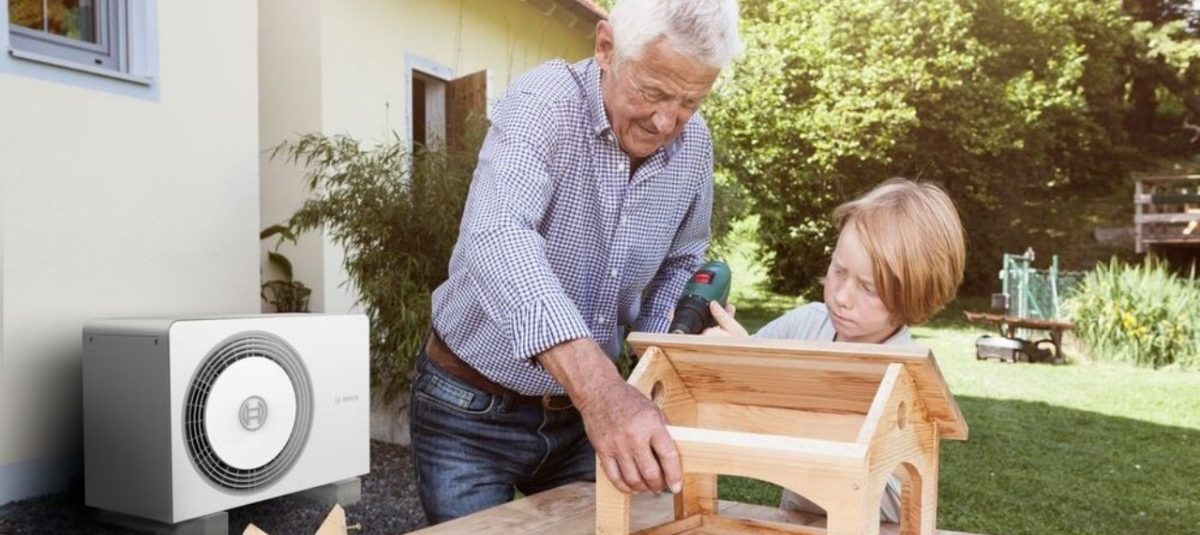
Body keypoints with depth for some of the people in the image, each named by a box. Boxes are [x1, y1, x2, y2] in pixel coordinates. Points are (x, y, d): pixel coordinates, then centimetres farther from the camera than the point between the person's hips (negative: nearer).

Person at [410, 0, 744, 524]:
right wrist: (597, 385, -54)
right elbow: (498, 238, -41)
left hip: (580, 412, 5)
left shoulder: (694, 145, -5)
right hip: (472, 412, -4)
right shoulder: (542, 104, -22)